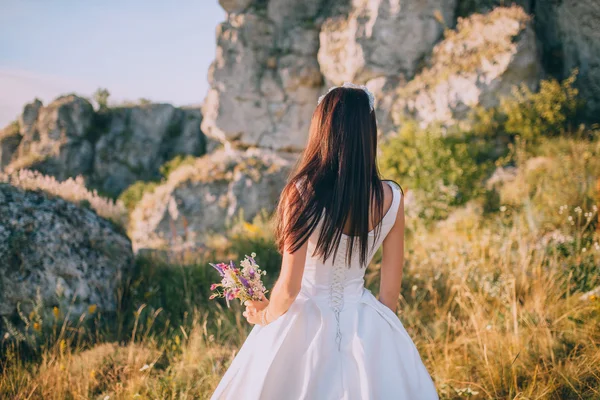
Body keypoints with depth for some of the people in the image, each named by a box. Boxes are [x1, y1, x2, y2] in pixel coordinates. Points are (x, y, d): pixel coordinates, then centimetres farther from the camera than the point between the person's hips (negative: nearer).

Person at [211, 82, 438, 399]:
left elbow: (288, 287, -16)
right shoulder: (392, 198, -9)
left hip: (307, 324, -3)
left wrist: (264, 316, 5)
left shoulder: (302, 192, -18)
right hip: (367, 327, 3)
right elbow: (391, 289, -2)